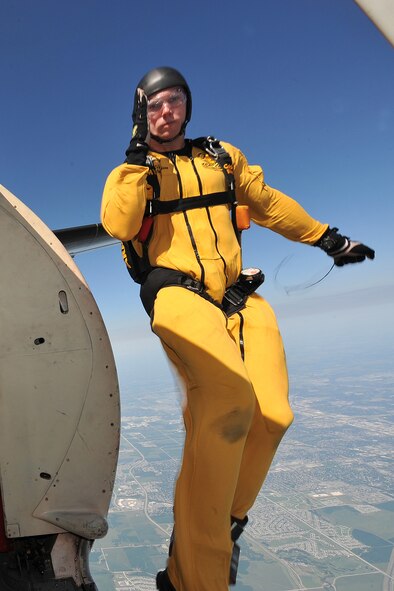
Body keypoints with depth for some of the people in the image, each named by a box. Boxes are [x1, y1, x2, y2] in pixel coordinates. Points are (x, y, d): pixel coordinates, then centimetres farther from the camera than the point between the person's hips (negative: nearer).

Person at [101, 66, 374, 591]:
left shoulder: (222, 157, 23)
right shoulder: (130, 172, 15)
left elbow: (270, 204, 29)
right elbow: (117, 225, -6)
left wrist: (327, 238, 29)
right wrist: (140, 158, -2)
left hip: (237, 296, 4)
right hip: (177, 291, -4)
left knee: (272, 415, -18)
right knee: (231, 399, -33)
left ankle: (226, 522, 12)